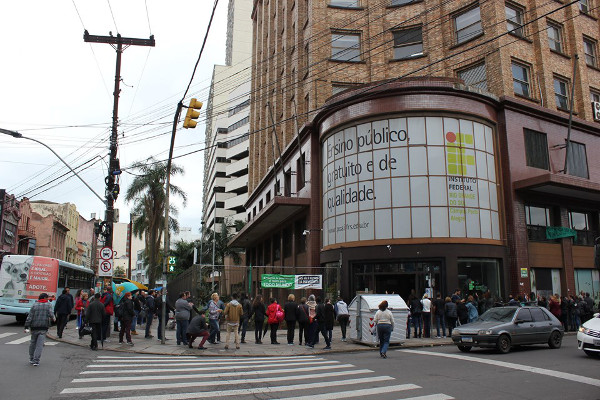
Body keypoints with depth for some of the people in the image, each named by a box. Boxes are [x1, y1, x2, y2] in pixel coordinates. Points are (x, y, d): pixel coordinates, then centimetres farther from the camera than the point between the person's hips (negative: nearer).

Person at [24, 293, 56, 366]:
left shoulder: (34, 305, 6)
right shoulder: (48, 305, 1)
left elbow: (29, 316, 0)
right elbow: (51, 314, -11)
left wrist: (26, 327, -1)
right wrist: (53, 318, 10)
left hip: (34, 327, 3)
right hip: (44, 328, -3)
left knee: (33, 343, 18)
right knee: (40, 344, -2)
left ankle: (31, 359, 26)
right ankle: (36, 360, -7)